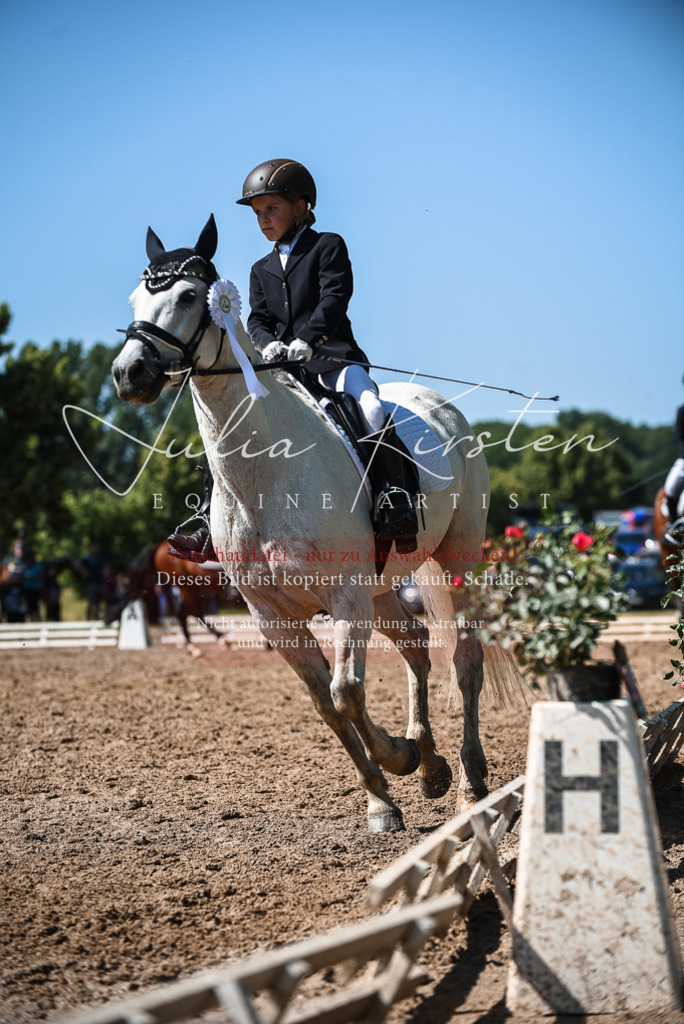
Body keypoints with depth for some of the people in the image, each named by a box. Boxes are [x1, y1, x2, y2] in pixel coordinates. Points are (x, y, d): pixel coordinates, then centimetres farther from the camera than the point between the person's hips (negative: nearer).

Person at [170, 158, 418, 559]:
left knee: (370, 408, -35)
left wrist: (306, 339, -25)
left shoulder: (328, 246, 6)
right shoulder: (262, 270, 23)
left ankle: (395, 497, -33)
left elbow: (335, 297, -9)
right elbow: (258, 319, 12)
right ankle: (212, 525, -6)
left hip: (332, 355, -5)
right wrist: (268, 344, -14)